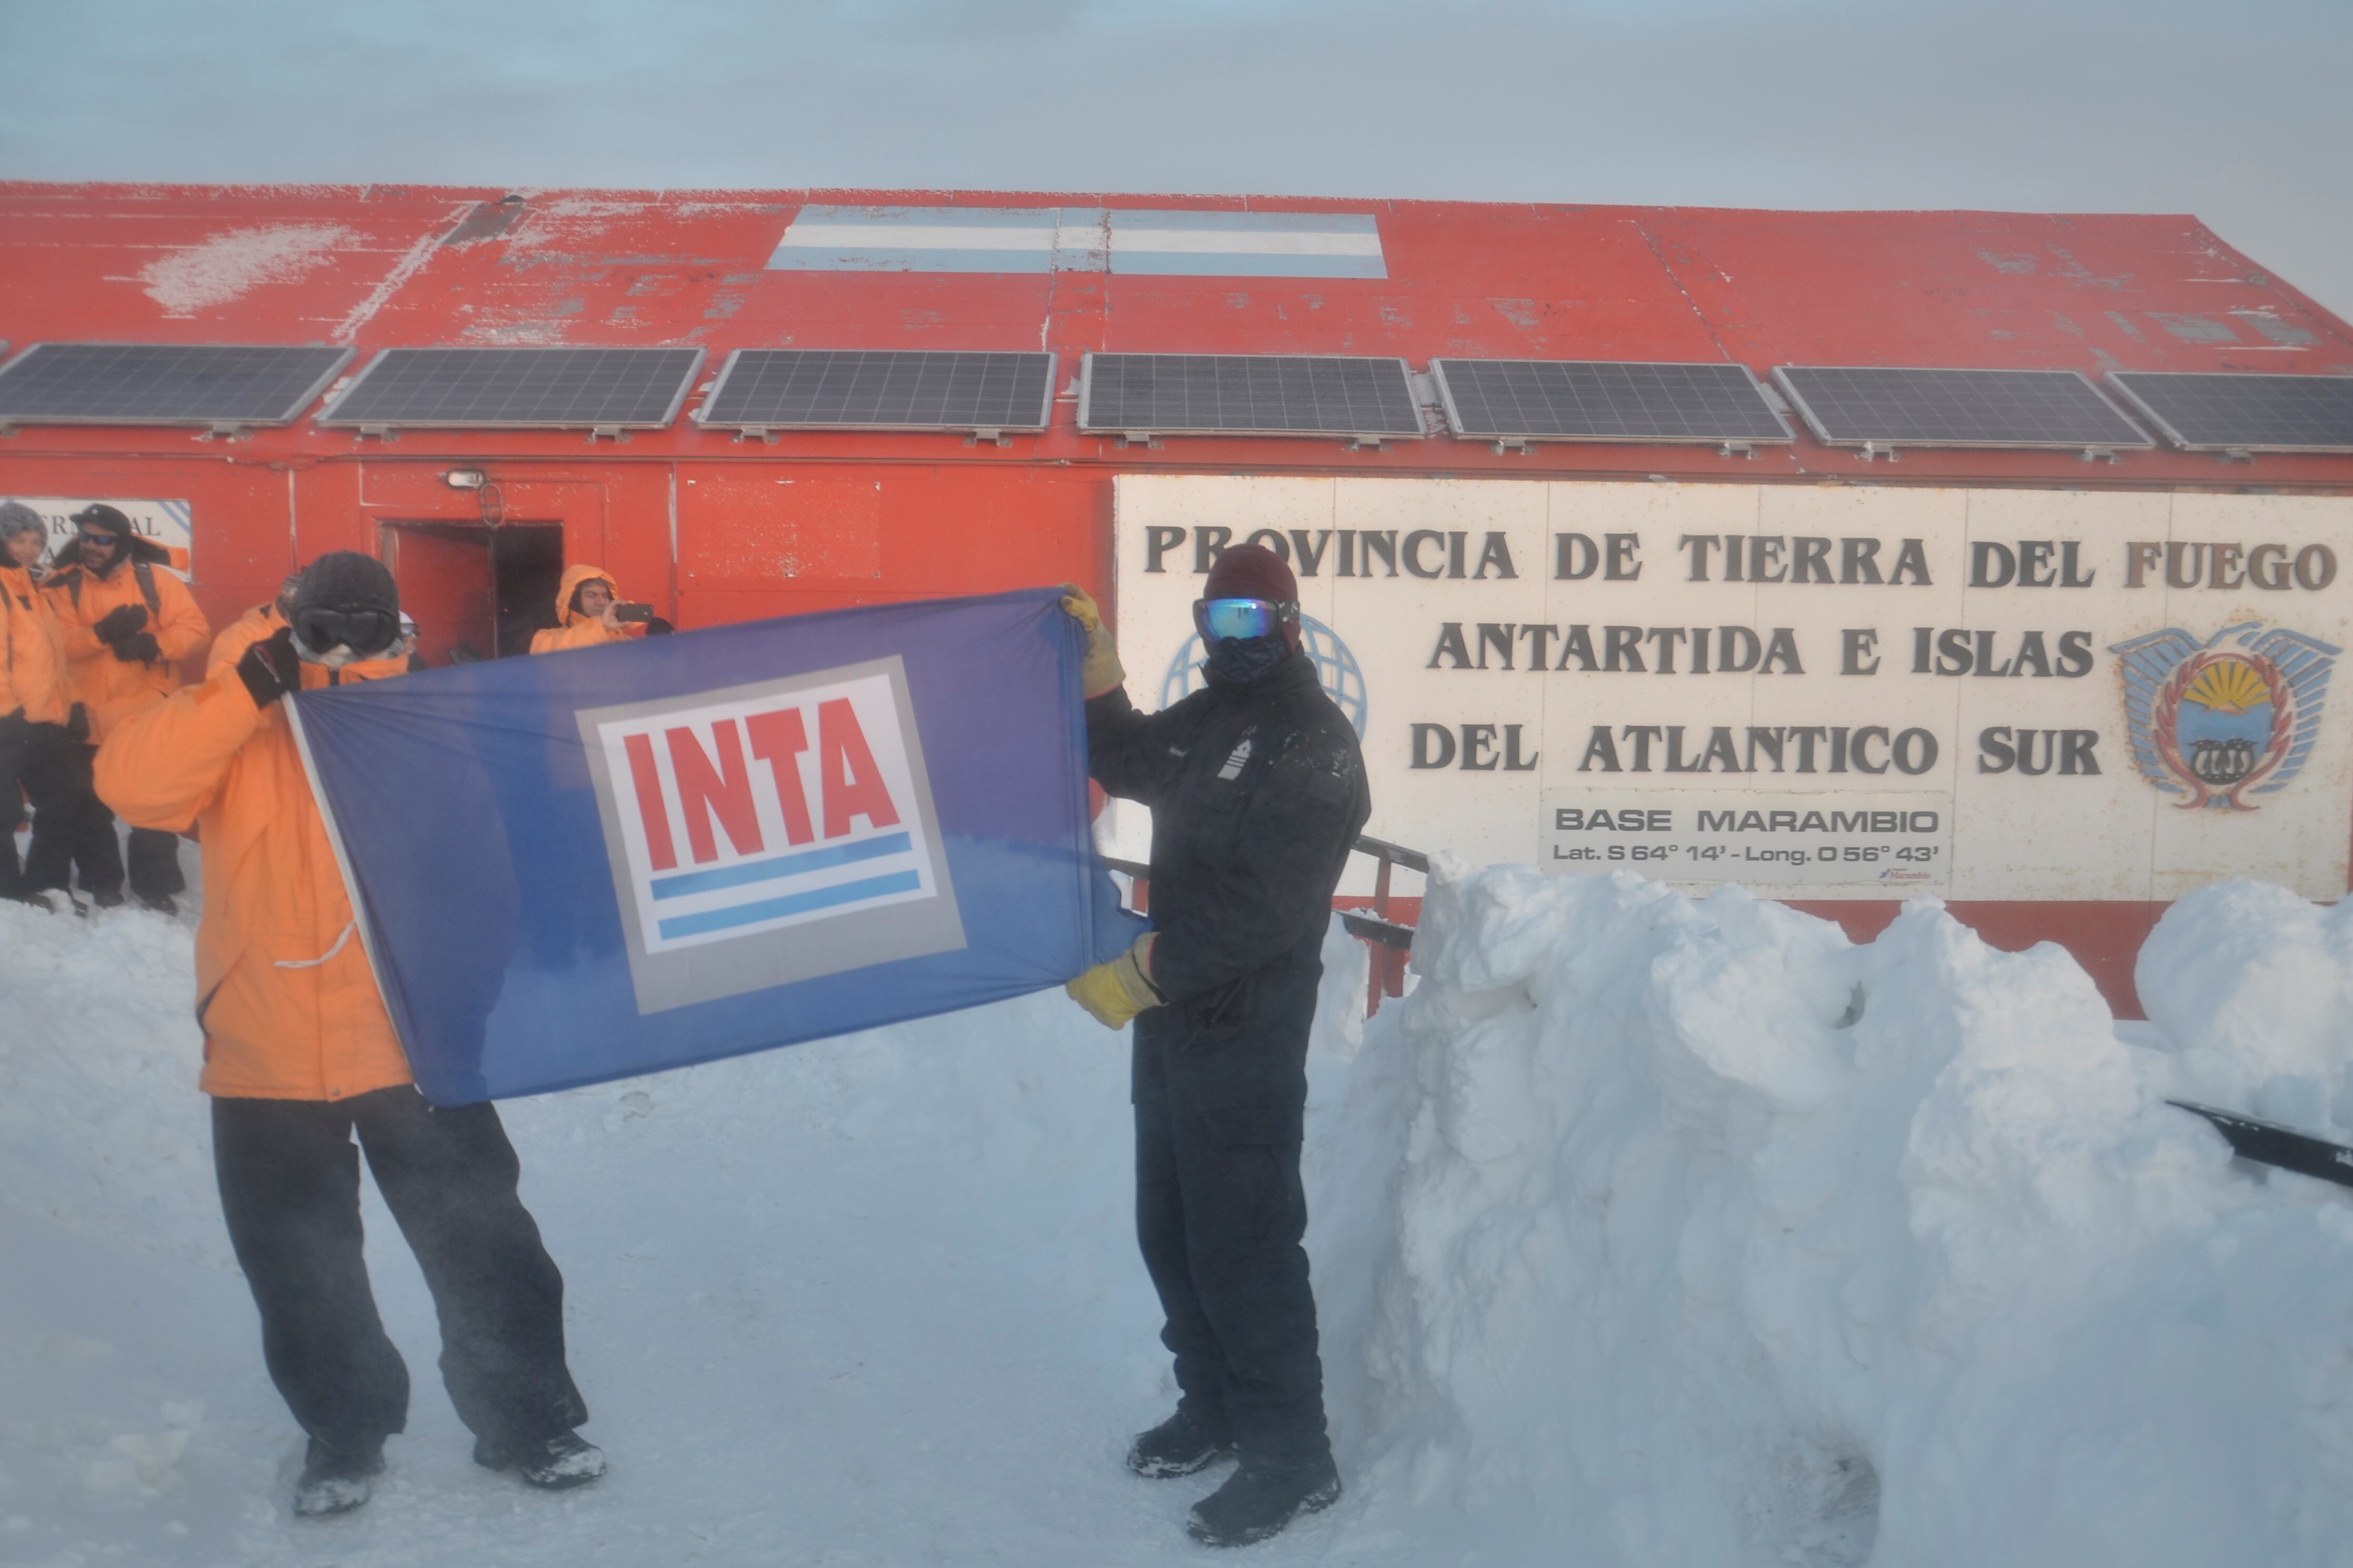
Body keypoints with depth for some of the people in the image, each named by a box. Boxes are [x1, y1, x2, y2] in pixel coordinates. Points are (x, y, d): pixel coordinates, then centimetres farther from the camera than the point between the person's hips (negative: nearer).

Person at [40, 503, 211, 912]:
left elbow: (196, 630, -9)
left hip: (151, 719, -1)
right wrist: (101, 633, -29)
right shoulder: (62, 586, -1)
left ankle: (155, 882, 21)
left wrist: (154, 644, -26)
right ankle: (101, 882, 29)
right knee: (87, 807, 13)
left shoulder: (156, 580, -3)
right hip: (88, 719, 1)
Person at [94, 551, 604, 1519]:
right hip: (268, 1061, 1)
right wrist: (253, 687, -24)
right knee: (302, 1275, 16)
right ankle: (343, 1431, 37)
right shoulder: (239, 729, -3)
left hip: (415, 1047, 0)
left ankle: (525, 1420, 24)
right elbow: (129, 782, -19)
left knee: (482, 1250, 5)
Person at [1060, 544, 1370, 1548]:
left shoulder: (1314, 746, -15)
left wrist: (1140, 972, -22)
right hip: (1173, 1018, 9)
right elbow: (1128, 765, 27)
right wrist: (1095, 666, 12)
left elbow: (1262, 909, -23)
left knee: (1241, 1241, -5)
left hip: (1246, 1033, -9)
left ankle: (1292, 1455, 9)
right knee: (1170, 1230, 18)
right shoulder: (1206, 720, 12)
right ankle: (1216, 1407, 34)